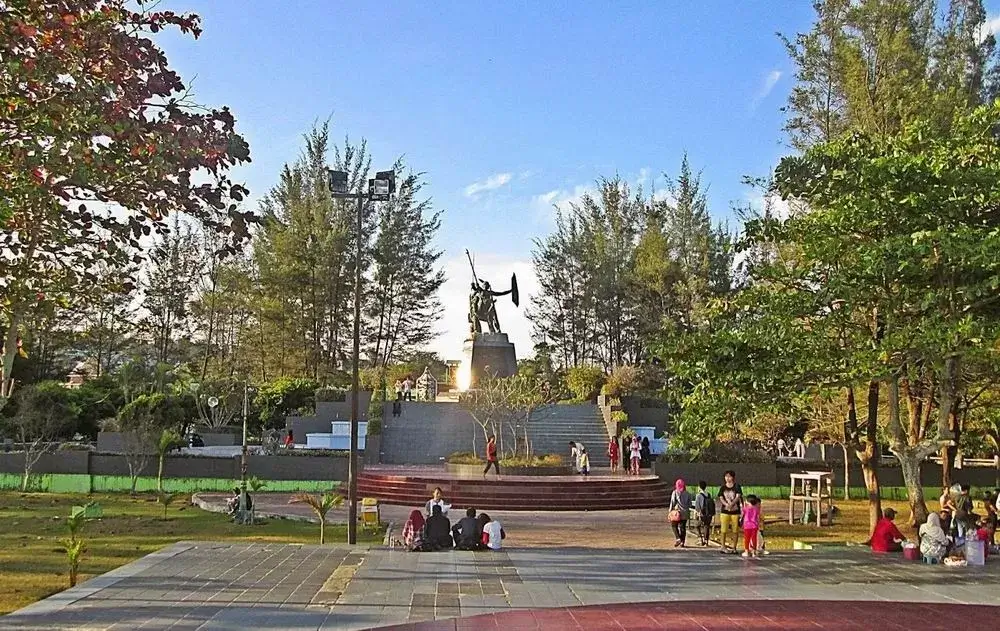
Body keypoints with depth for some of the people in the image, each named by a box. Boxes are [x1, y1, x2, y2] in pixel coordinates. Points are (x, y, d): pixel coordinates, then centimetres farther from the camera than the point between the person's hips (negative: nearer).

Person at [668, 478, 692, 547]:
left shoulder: (675, 492, -5)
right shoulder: (687, 494, 5)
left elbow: (673, 502, -8)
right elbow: (689, 504, 6)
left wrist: (670, 510, -2)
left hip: (677, 511, -4)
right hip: (685, 513, 4)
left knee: (674, 526, 9)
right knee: (683, 527, 10)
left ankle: (677, 538, -9)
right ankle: (682, 542, 8)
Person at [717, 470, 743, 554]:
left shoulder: (737, 487, 1)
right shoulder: (723, 487, 7)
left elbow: (738, 497, -10)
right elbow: (721, 498, 1)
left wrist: (731, 504, -26)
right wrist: (726, 504, -19)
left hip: (735, 511, -1)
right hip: (725, 511, 1)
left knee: (735, 531, 2)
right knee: (723, 530, -3)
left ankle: (734, 548, 12)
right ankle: (723, 547, 6)